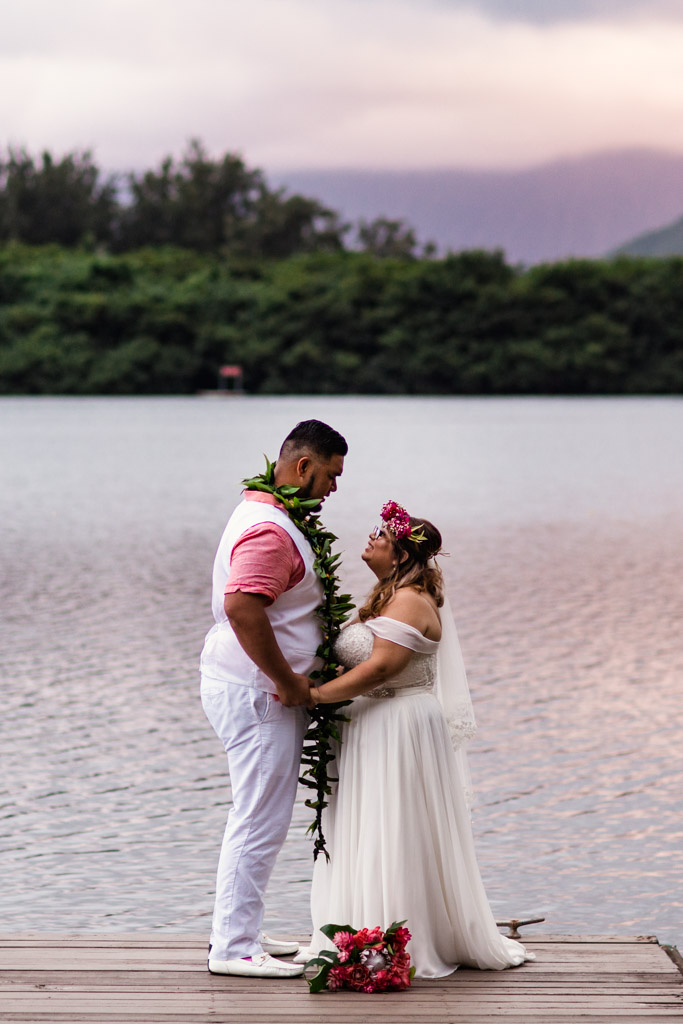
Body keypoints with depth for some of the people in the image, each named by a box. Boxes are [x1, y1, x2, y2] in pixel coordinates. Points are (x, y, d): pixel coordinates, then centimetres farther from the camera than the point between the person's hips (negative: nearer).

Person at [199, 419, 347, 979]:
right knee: (260, 821, -5)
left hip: (257, 690, 11)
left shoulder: (263, 515, 16)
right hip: (258, 696, -11)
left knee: (258, 819, 17)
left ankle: (237, 932, 25)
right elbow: (241, 607, -33)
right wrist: (289, 681, -25)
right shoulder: (271, 531, -20)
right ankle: (234, 948, 0)